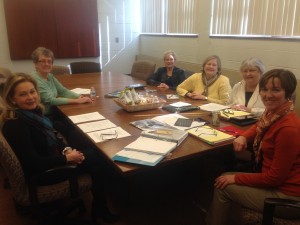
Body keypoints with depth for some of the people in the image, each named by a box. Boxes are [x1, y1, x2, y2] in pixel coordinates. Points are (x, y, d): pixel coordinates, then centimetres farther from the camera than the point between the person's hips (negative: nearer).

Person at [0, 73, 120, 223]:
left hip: (51, 155, 8)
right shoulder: (15, 125, -28)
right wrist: (67, 158, -20)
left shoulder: (32, 111, -2)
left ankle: (99, 207, 19)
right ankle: (100, 210, 16)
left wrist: (66, 150, -6)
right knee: (96, 160, -6)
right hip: (41, 172, -8)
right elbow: (33, 163, -29)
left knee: (95, 154, 3)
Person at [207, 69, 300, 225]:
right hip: (274, 181, 8)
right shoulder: (272, 113, -4)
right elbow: (260, 127, 21)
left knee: (223, 186, -2)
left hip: (286, 194, -8)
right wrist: (243, 137, -1)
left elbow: (275, 177, -23)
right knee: (225, 178, 12)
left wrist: (236, 178, -13)